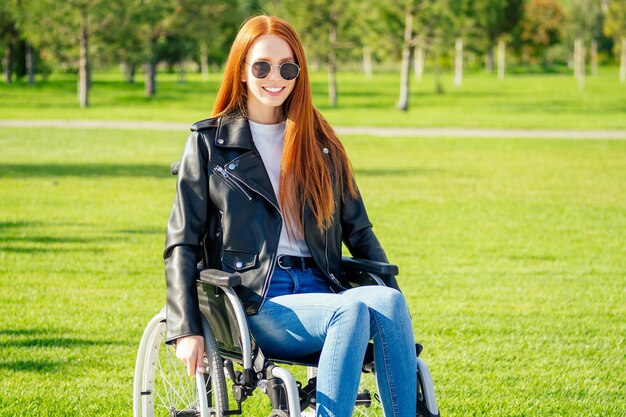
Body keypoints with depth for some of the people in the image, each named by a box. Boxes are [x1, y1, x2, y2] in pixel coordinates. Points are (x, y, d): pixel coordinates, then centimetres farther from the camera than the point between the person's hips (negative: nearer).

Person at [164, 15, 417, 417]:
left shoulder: (320, 142, 18)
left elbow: (358, 229, 22)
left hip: (319, 290, 4)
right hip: (256, 301, -4)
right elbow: (182, 242, 4)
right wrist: (186, 330, -7)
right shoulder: (210, 142, 7)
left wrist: (393, 291, 6)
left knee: (389, 304, -31)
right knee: (351, 311, -34)